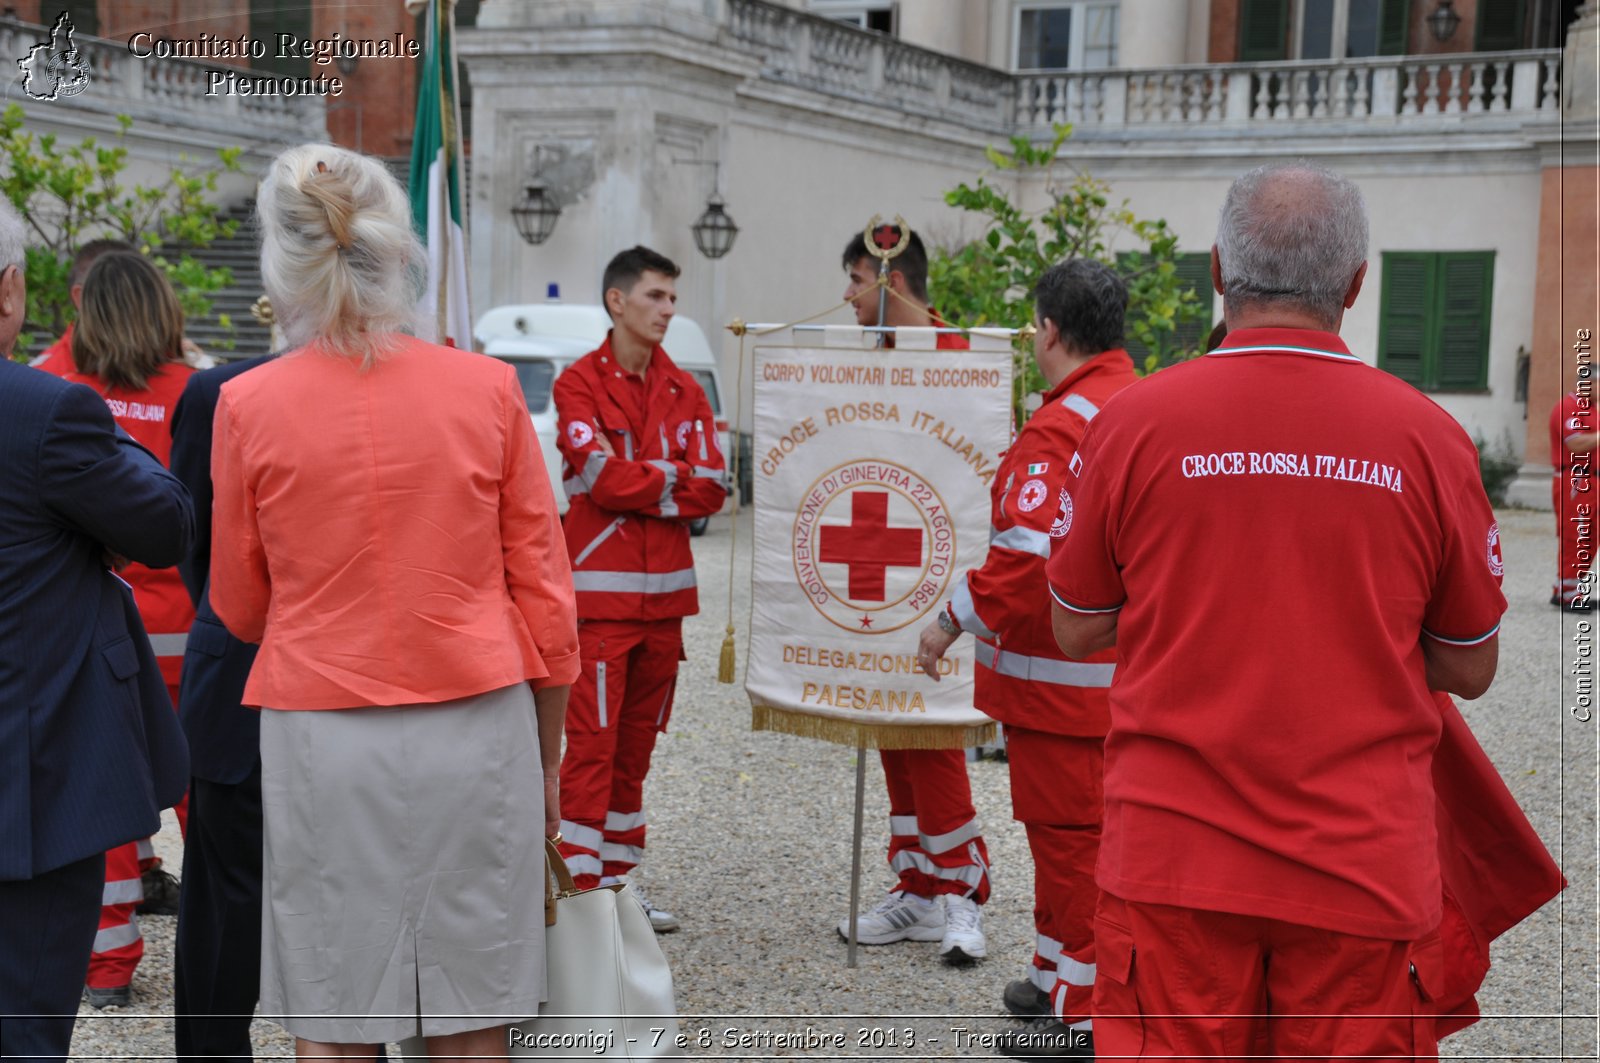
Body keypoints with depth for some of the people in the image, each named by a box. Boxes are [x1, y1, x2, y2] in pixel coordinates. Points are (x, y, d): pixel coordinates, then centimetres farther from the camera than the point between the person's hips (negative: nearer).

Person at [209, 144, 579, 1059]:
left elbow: (240, 609, 7)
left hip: (321, 733, 0)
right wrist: (547, 757, 13)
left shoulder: (249, 406, -4)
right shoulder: (488, 389, -3)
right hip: (475, 727, 1)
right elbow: (544, 590, 2)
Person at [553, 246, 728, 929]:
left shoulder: (683, 391, 11)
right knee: (591, 744, -6)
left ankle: (618, 879, 20)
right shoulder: (579, 383, -3)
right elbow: (603, 479, -16)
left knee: (637, 742, 12)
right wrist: (671, 480, -4)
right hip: (599, 590, -5)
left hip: (665, 591, 6)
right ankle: (580, 886, -3)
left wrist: (636, 483, -9)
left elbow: (710, 489, 1)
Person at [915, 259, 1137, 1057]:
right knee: (1077, 826, 20)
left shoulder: (1058, 431, -21)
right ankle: (1061, 976, 33)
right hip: (1125, 670, 9)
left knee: (1068, 832, 0)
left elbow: (1027, 561, -27)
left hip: (1061, 676, -9)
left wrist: (953, 621, -16)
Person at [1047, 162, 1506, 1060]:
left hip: (1172, 862, 0)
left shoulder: (1133, 422, -4)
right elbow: (1471, 669, 6)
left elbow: (1077, 631, 6)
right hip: (1366, 874, 0)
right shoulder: (1430, 438, -3)